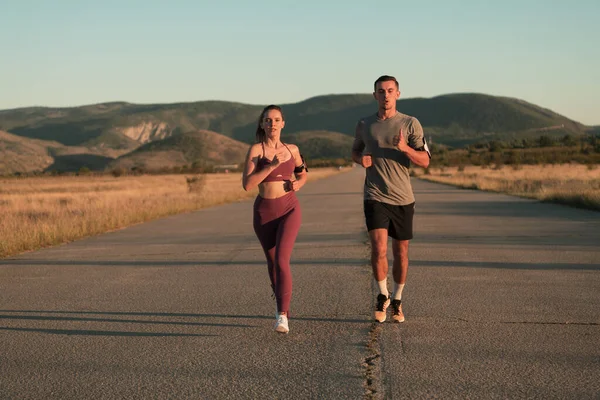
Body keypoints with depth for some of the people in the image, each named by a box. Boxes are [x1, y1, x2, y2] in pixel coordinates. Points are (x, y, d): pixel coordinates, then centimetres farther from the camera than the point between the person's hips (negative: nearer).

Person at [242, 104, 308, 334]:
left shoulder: (292, 149, 3)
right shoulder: (255, 149, -7)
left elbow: (303, 174, 21)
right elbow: (247, 185, -18)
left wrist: (298, 184, -2)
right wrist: (272, 165, -24)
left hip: (289, 210, 0)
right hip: (264, 212, 0)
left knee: (281, 260, -20)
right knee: (272, 262, 15)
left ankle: (282, 315, -23)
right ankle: (282, 304, 41)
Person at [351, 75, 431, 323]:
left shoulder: (410, 124, 0)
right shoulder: (364, 125, 5)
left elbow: (425, 161, -3)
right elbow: (355, 152, 21)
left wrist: (405, 148, -21)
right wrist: (361, 159, -3)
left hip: (403, 199, 1)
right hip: (375, 197, 0)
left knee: (400, 252, 9)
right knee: (379, 249, -16)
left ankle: (397, 301, 27)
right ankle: (382, 296, 5)